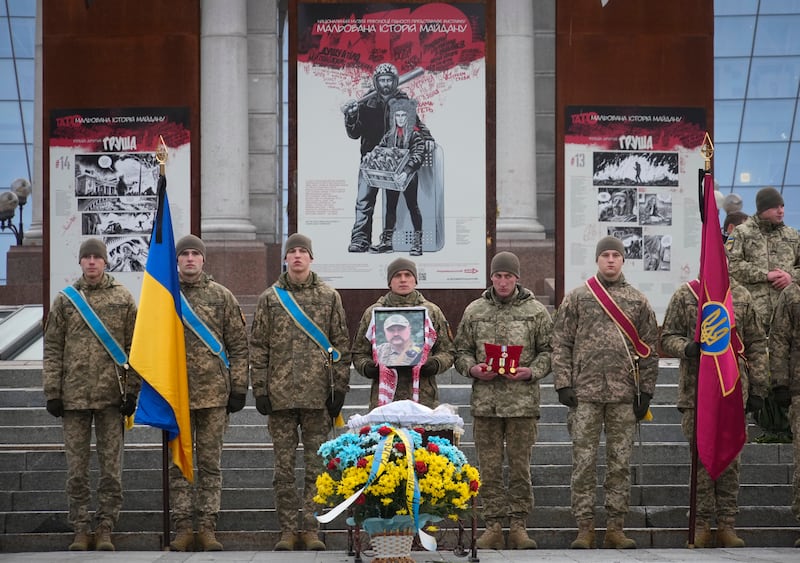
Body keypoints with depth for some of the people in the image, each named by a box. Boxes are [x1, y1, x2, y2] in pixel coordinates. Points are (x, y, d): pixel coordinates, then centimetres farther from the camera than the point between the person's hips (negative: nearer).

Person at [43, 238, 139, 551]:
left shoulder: (123, 298, 5)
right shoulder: (65, 300, 7)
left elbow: (133, 347, 4)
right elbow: (52, 349, 7)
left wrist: (132, 390, -2)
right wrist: (52, 392, 0)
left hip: (112, 395, -1)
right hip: (74, 394, 1)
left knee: (111, 467, 2)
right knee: (76, 467, 3)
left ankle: (105, 529, 9)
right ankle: (81, 529, 10)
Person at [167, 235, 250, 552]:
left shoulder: (222, 297, 6)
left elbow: (239, 346, 6)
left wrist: (238, 388, 1)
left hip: (213, 393, 0)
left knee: (210, 463, 3)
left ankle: (207, 528, 8)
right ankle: (182, 528, 8)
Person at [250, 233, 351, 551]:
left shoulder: (329, 297, 6)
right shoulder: (270, 298, 7)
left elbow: (341, 345, 6)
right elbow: (258, 346, 7)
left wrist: (339, 388, 0)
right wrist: (260, 389, 0)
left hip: (317, 394, 0)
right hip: (280, 394, 0)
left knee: (316, 465, 3)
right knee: (284, 467, 3)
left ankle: (311, 530, 9)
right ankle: (287, 531, 9)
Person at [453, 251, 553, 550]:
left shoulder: (535, 311, 5)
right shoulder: (474, 311, 10)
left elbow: (548, 351, 6)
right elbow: (461, 351, 13)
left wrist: (532, 371, -12)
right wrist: (472, 368, -7)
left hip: (523, 400, -1)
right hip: (485, 400, 1)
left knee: (520, 466, 1)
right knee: (489, 467, 3)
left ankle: (518, 525, 8)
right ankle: (493, 525, 9)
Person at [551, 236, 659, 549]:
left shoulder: (638, 301, 10)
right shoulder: (577, 299, 7)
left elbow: (649, 349, 10)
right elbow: (561, 344, 5)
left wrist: (645, 391, 3)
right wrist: (564, 384, -4)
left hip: (624, 394, 1)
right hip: (585, 393, -1)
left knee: (620, 462, 4)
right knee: (584, 461, -1)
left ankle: (615, 528, 9)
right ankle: (585, 528, 3)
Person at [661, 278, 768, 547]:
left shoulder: (742, 297, 8)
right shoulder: (684, 296, 4)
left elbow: (756, 345, 11)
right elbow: (668, 337, 5)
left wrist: (758, 388, 6)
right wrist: (687, 348, -17)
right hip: (696, 391, -1)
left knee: (730, 459, 2)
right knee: (701, 459, 1)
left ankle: (727, 525, 8)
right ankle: (702, 525, 8)